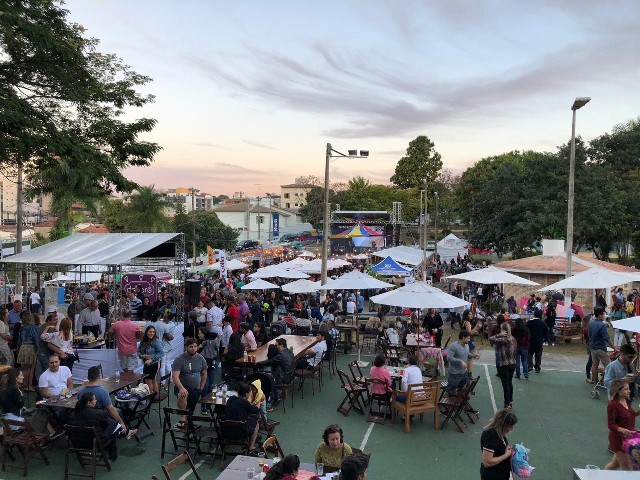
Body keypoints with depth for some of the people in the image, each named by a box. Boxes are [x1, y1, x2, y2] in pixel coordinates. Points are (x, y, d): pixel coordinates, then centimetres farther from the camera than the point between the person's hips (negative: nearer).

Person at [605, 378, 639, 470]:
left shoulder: (627, 401, 3)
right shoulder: (612, 404, -22)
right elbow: (611, 425, -21)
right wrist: (622, 430, -39)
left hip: (628, 437, 8)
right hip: (618, 438, -8)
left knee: (615, 463, 20)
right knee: (627, 468, -3)